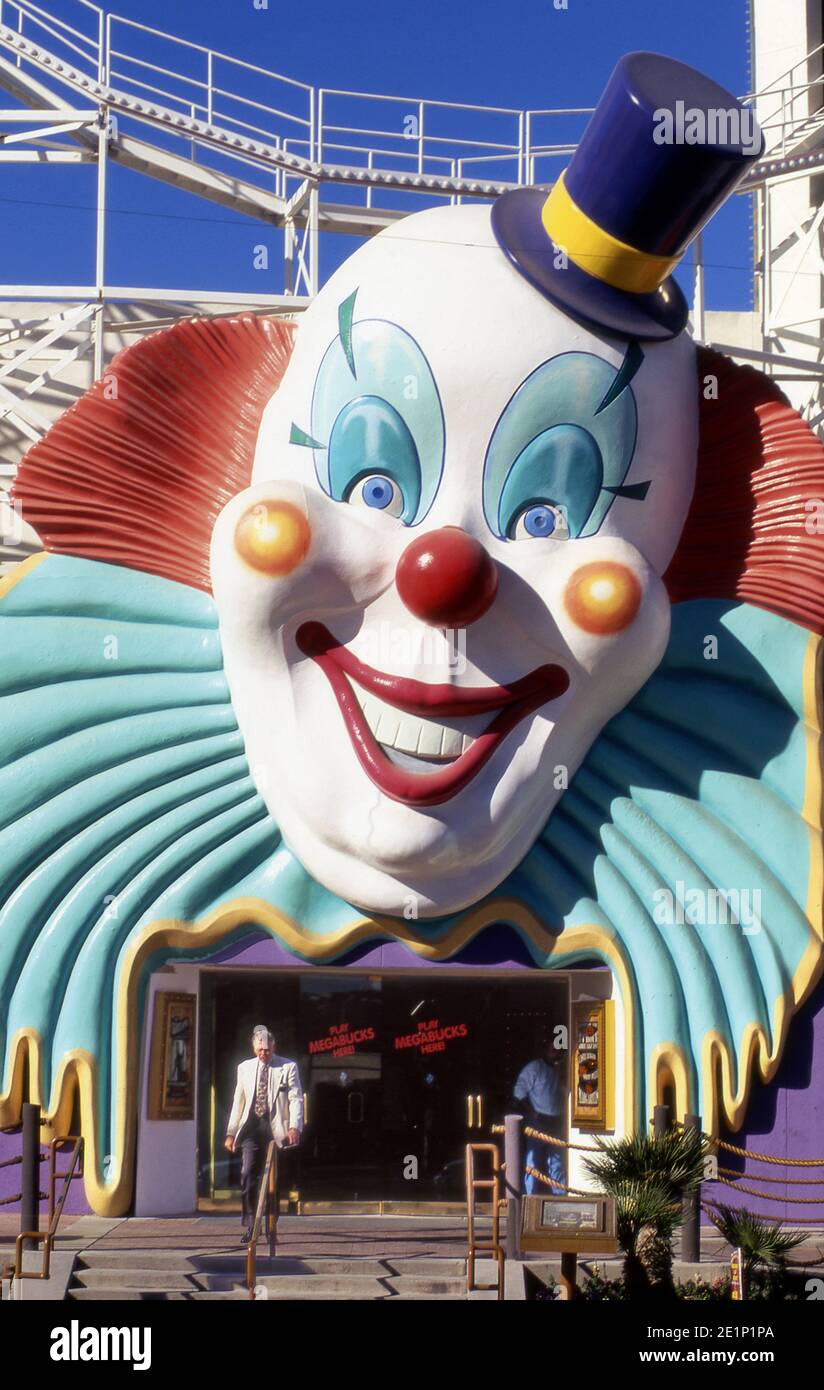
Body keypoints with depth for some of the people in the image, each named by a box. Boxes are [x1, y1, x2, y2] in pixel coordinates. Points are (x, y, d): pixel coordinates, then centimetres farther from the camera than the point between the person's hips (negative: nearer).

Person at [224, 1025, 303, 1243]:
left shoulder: (288, 1067, 1)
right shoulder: (245, 1068, 12)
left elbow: (296, 1099, -5)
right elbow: (238, 1102, 15)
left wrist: (294, 1127, -18)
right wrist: (231, 1133, 10)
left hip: (275, 1127, -2)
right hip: (251, 1127, 2)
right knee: (248, 1175, -11)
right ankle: (249, 1225, -6)